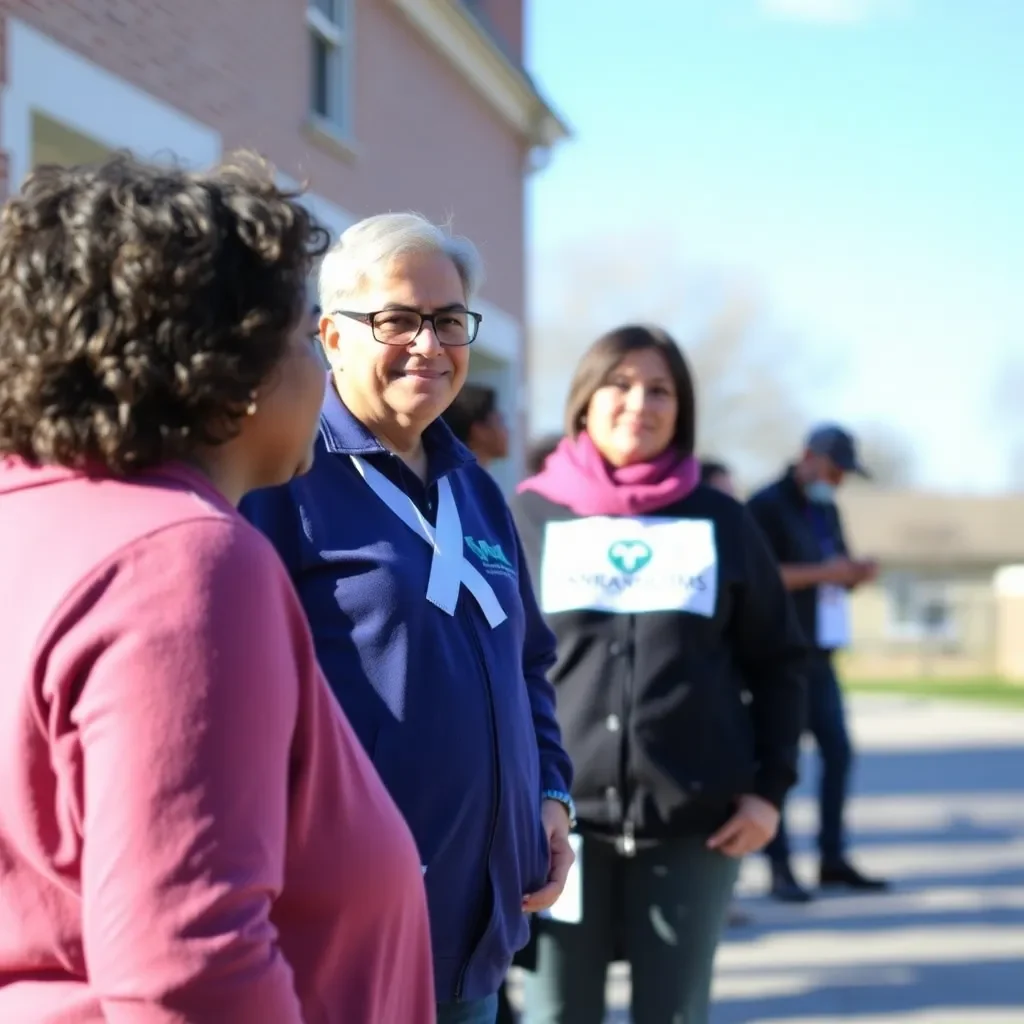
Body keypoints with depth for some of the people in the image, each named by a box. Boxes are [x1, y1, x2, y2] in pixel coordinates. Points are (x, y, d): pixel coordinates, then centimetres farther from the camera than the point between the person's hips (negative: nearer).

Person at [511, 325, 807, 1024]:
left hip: (694, 823, 1)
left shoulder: (720, 521, 7)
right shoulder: (528, 518, 4)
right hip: (559, 820, -1)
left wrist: (770, 786, 2)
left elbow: (777, 662, 10)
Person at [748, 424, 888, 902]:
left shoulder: (827, 511, 18)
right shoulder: (767, 506, -7)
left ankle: (833, 859, 15)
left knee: (838, 751, 6)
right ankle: (779, 868, -3)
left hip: (818, 652, 8)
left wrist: (856, 573, 3)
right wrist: (820, 572, -22)